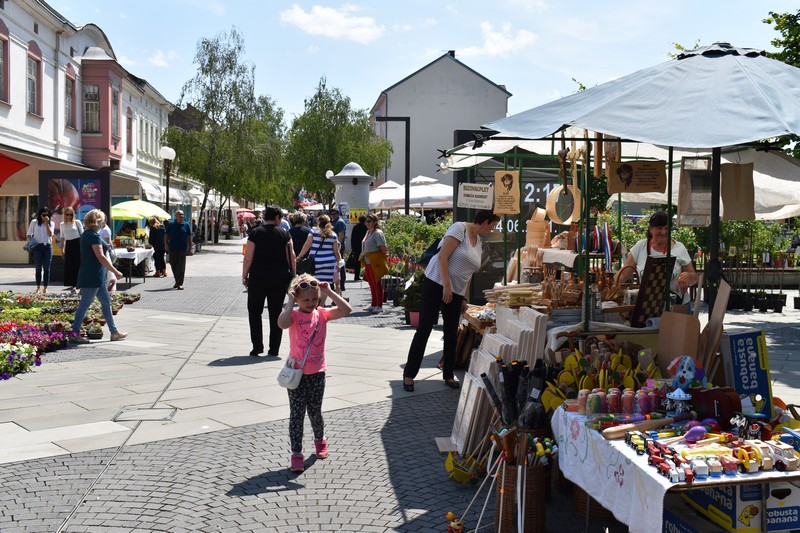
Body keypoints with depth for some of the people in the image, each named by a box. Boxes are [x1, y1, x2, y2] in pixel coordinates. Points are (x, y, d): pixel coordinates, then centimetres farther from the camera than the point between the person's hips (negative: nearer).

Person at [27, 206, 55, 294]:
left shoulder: (51, 223, 5)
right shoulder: (34, 222, 5)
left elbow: (50, 234, -10)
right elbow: (29, 234, 10)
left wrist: (47, 223, -13)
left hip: (48, 246, 0)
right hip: (37, 247, 0)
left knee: (46, 268, 0)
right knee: (38, 267, 4)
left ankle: (45, 287, 5)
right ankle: (38, 287, 11)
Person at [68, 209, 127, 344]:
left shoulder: (87, 234, 16)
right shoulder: (94, 236, -15)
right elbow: (101, 257, -20)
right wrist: (115, 271, -15)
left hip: (95, 276, 10)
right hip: (92, 276, -10)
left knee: (106, 302, 13)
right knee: (85, 304, -5)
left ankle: (114, 332, 17)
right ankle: (74, 334, 0)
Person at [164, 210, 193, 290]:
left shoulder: (186, 225, 4)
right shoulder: (171, 224, 4)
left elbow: (189, 237, 6)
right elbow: (166, 235, 7)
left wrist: (190, 249, 3)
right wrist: (166, 244, -7)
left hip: (183, 249, -1)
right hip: (172, 248, 1)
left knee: (181, 266, -4)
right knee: (173, 265, 8)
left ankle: (180, 283, -1)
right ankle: (177, 281, 25)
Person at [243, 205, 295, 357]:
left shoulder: (255, 232, -2)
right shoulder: (284, 233, 1)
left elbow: (248, 257, -5)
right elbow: (291, 256, -2)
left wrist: (245, 276, 4)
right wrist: (292, 275, 7)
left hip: (258, 278, -1)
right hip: (280, 279, 1)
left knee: (254, 311, 10)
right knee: (276, 313, 9)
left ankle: (257, 346, 3)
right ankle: (274, 349, 10)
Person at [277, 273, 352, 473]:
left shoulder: (322, 314, 0)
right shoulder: (294, 316, -11)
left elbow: (346, 310, -11)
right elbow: (282, 323, -35)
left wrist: (329, 292, -12)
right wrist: (290, 301, -25)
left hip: (317, 373, 3)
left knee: (315, 412, 15)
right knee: (297, 414, 1)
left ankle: (320, 439, 41)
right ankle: (296, 453, 8)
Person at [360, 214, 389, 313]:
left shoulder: (378, 233, -13)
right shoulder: (368, 232, 15)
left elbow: (383, 247, -18)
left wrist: (385, 254, -3)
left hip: (375, 262, -9)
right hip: (368, 262, 9)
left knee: (377, 283, -5)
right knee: (371, 283, 13)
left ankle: (379, 306, 0)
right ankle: (374, 305, 22)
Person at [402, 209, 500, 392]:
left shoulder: (478, 240, 13)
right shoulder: (460, 229, -12)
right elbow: (442, 257, -19)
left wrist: (464, 298, 15)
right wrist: (446, 286, -22)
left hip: (456, 292, 8)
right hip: (436, 284, -8)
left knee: (451, 333, 9)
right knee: (424, 329, -4)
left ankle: (449, 375, 20)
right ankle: (409, 374, 3)